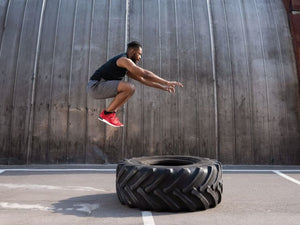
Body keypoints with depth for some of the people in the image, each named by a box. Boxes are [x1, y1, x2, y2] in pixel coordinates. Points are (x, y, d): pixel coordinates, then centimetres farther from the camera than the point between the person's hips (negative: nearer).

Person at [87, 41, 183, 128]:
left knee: (129, 89, 13)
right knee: (129, 88, -24)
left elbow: (142, 79, 18)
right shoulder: (124, 60, -13)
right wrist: (167, 82, -16)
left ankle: (111, 113, 6)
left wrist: (162, 87, 13)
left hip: (99, 86, 10)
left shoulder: (126, 66, 18)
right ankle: (107, 113, -10)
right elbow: (145, 74, -20)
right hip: (95, 86, -10)